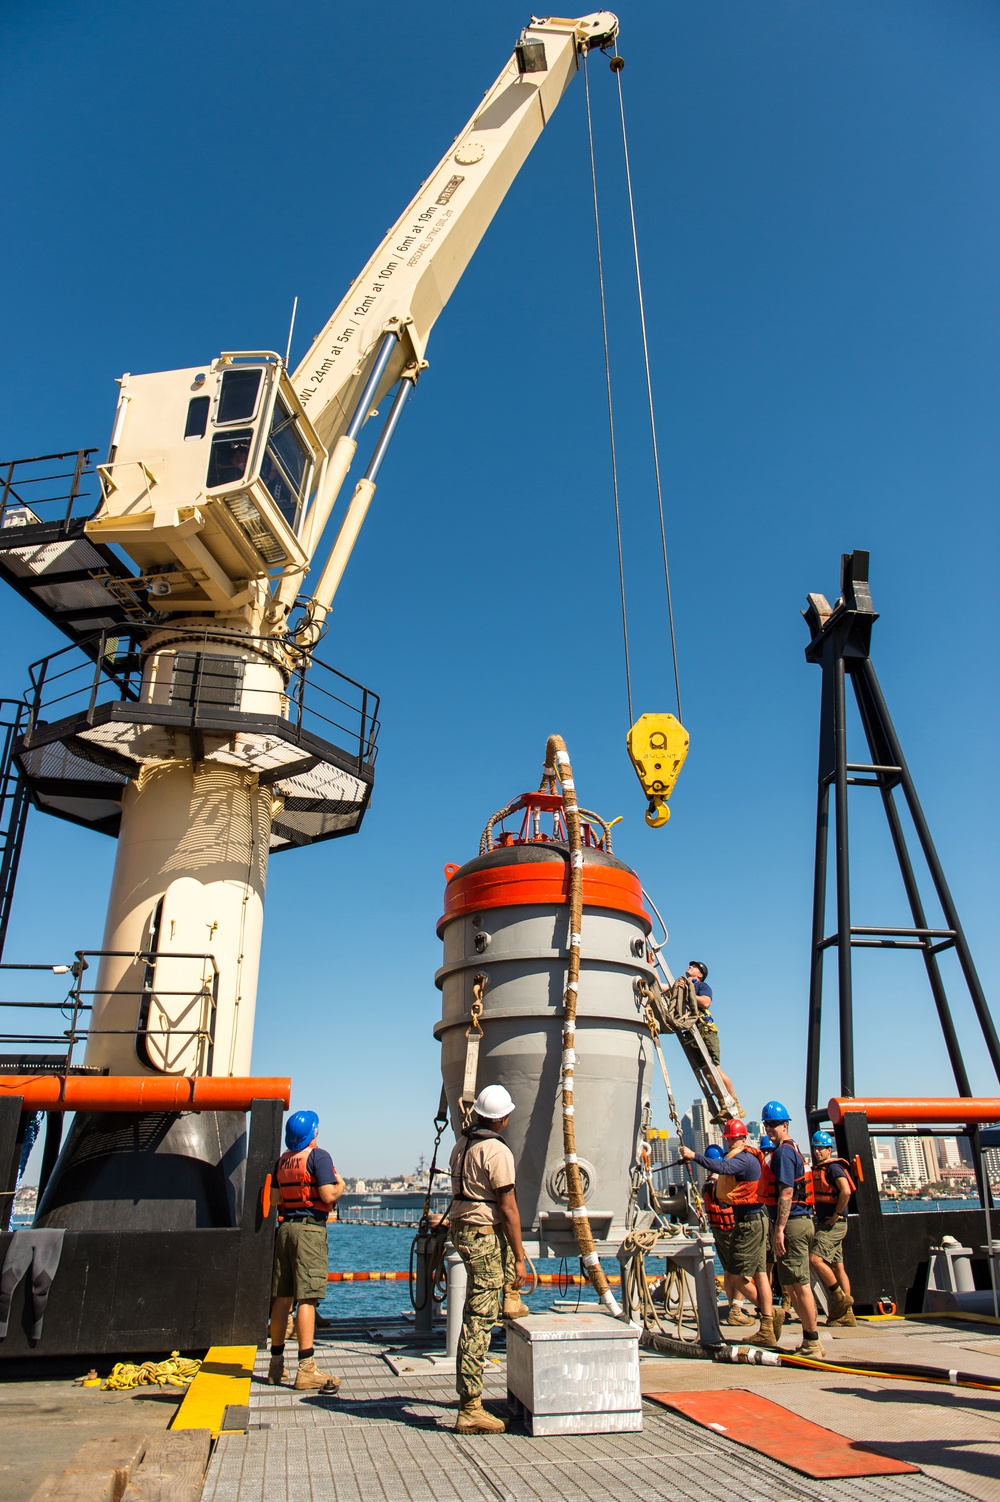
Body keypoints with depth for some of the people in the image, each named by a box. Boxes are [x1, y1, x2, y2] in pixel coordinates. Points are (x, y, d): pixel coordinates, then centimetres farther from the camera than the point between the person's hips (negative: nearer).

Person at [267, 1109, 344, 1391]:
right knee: (307, 1299, -7)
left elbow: (274, 1199, 13)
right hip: (310, 1229, -7)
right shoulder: (318, 1156, -10)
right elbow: (328, 1195, -17)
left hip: (285, 1227, 7)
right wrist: (340, 1186, 3)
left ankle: (276, 1365, 19)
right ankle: (306, 1368, -7)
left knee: (282, 1298, 11)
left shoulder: (282, 1160, 11)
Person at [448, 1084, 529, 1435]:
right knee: (478, 1322, -4)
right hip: (485, 1237, -8)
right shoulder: (498, 1152, -18)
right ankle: (470, 1410, 0)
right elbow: (508, 1209, -17)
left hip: (460, 1228, 8)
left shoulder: (461, 1144, 8)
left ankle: (510, 1300, 34)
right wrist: (518, 1260, -10)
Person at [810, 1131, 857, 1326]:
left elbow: (846, 1191, -26)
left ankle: (840, 1297, -4)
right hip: (825, 1224, 9)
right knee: (837, 1267, 9)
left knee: (816, 1259, -15)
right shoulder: (817, 1169, 15)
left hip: (834, 1224, -9)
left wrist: (837, 1215, -19)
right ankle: (847, 1314, 12)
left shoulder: (833, 1167, -12)